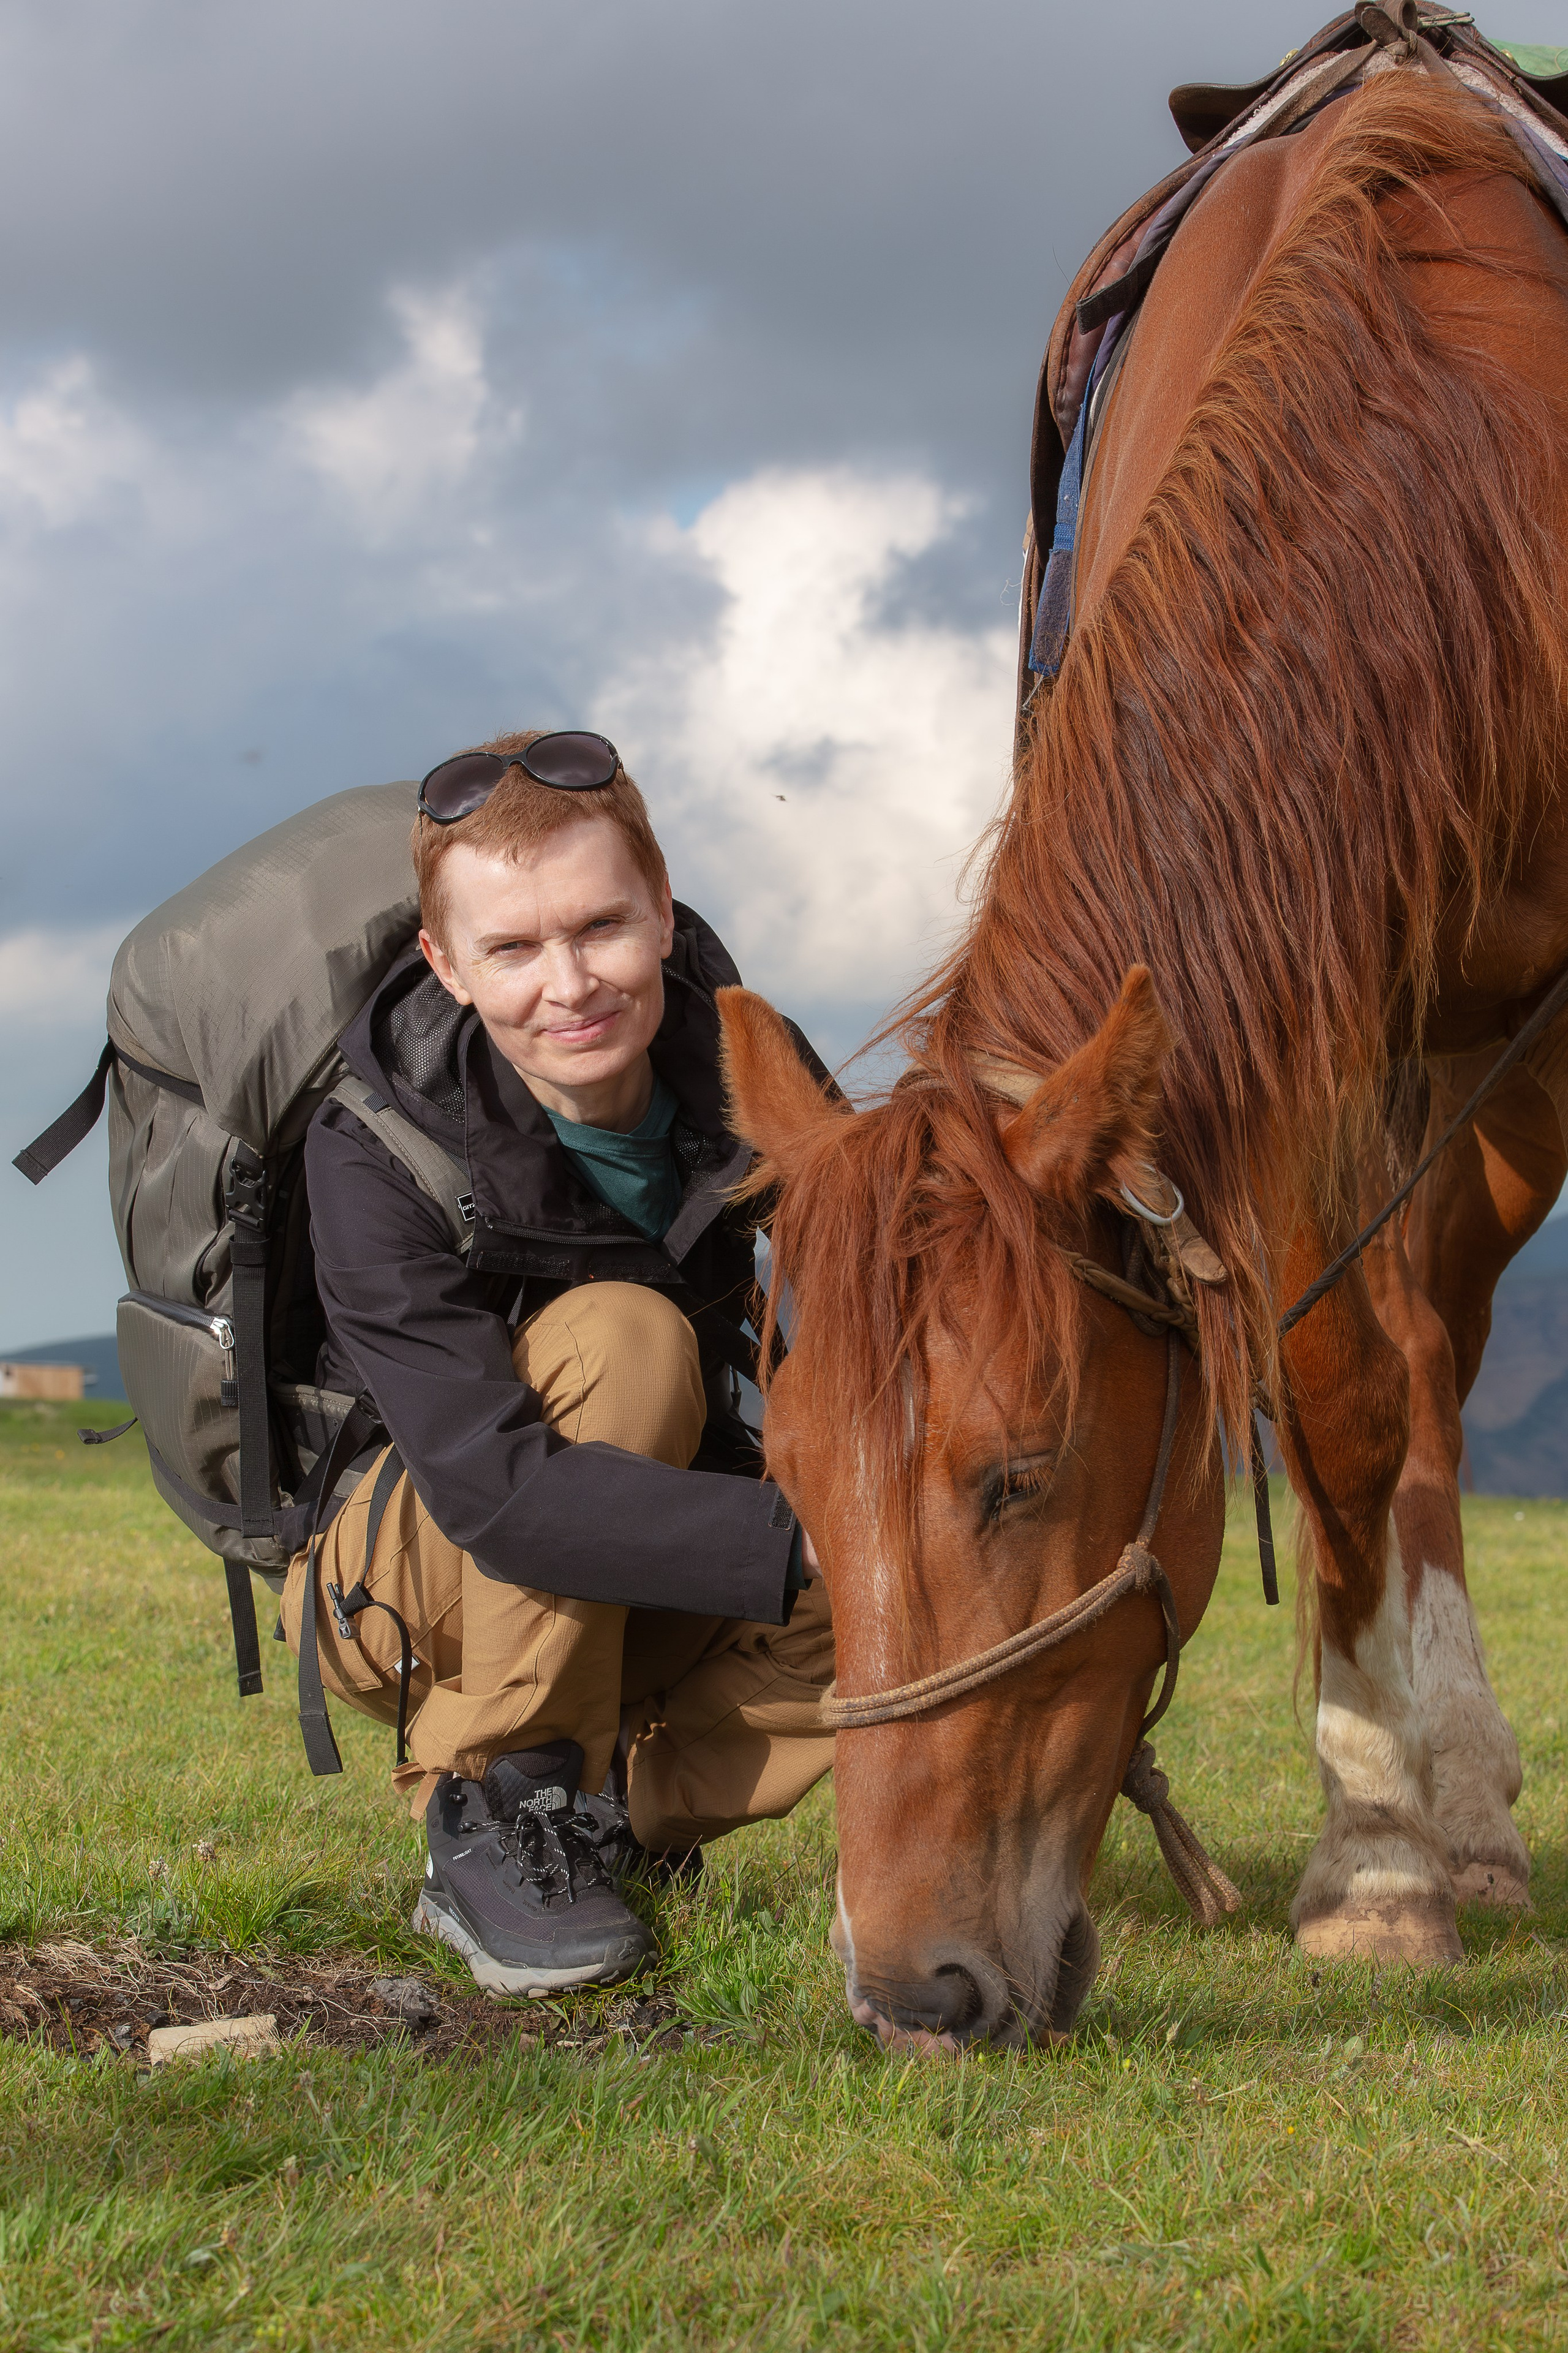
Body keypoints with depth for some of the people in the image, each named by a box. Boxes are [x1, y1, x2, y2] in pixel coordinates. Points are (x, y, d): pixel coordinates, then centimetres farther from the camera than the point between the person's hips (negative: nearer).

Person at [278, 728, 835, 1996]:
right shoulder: (376, 1160, -27)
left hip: (658, 1591, 5)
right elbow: (494, 1491, -37)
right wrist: (802, 1543, -47)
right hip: (411, 1590, -5)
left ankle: (621, 1813, -4)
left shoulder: (750, 1070, -14)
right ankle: (493, 1817, -20)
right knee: (620, 1332, -34)